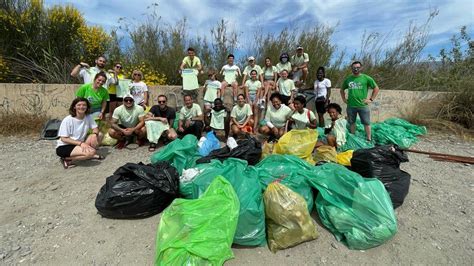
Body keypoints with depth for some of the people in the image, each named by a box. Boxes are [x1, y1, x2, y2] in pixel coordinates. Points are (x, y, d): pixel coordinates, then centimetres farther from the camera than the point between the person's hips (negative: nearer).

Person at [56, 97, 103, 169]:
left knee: (99, 135, -12)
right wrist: (80, 143, -25)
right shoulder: (67, 120, -17)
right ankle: (67, 159, -8)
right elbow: (64, 139, -15)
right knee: (91, 152, -30)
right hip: (64, 147, -6)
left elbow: (95, 128, -1)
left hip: (79, 145, 6)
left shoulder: (88, 117, -3)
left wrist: (94, 135, -25)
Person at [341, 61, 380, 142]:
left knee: (366, 123, 3)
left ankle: (369, 140, 14)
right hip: (351, 106, 3)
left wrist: (371, 99, -2)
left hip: (363, 106, -3)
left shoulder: (366, 78, -2)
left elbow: (376, 88, 4)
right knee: (352, 123, 13)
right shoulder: (348, 79, 7)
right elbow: (342, 90, 21)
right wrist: (344, 99, 11)